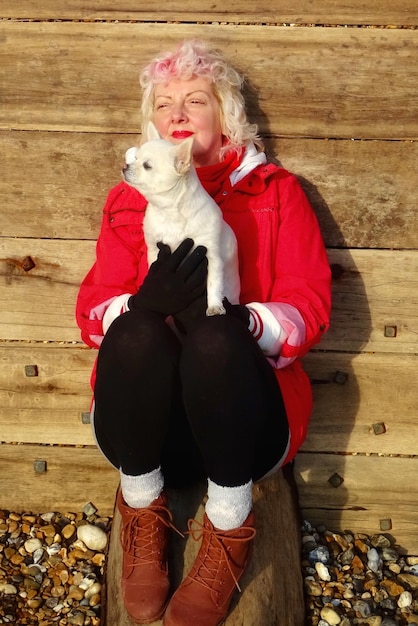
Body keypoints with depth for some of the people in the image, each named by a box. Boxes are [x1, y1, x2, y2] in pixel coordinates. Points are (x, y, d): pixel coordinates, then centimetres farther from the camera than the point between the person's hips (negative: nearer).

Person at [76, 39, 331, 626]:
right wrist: (147, 303, -23)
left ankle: (230, 528, -9)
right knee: (136, 332, -30)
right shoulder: (130, 198, 14)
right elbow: (92, 309, 1)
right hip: (146, 420, 2)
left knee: (216, 339, -32)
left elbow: (310, 306, -3)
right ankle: (144, 512, -6)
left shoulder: (275, 190, 10)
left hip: (243, 417, -1)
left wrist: (236, 319, -25)